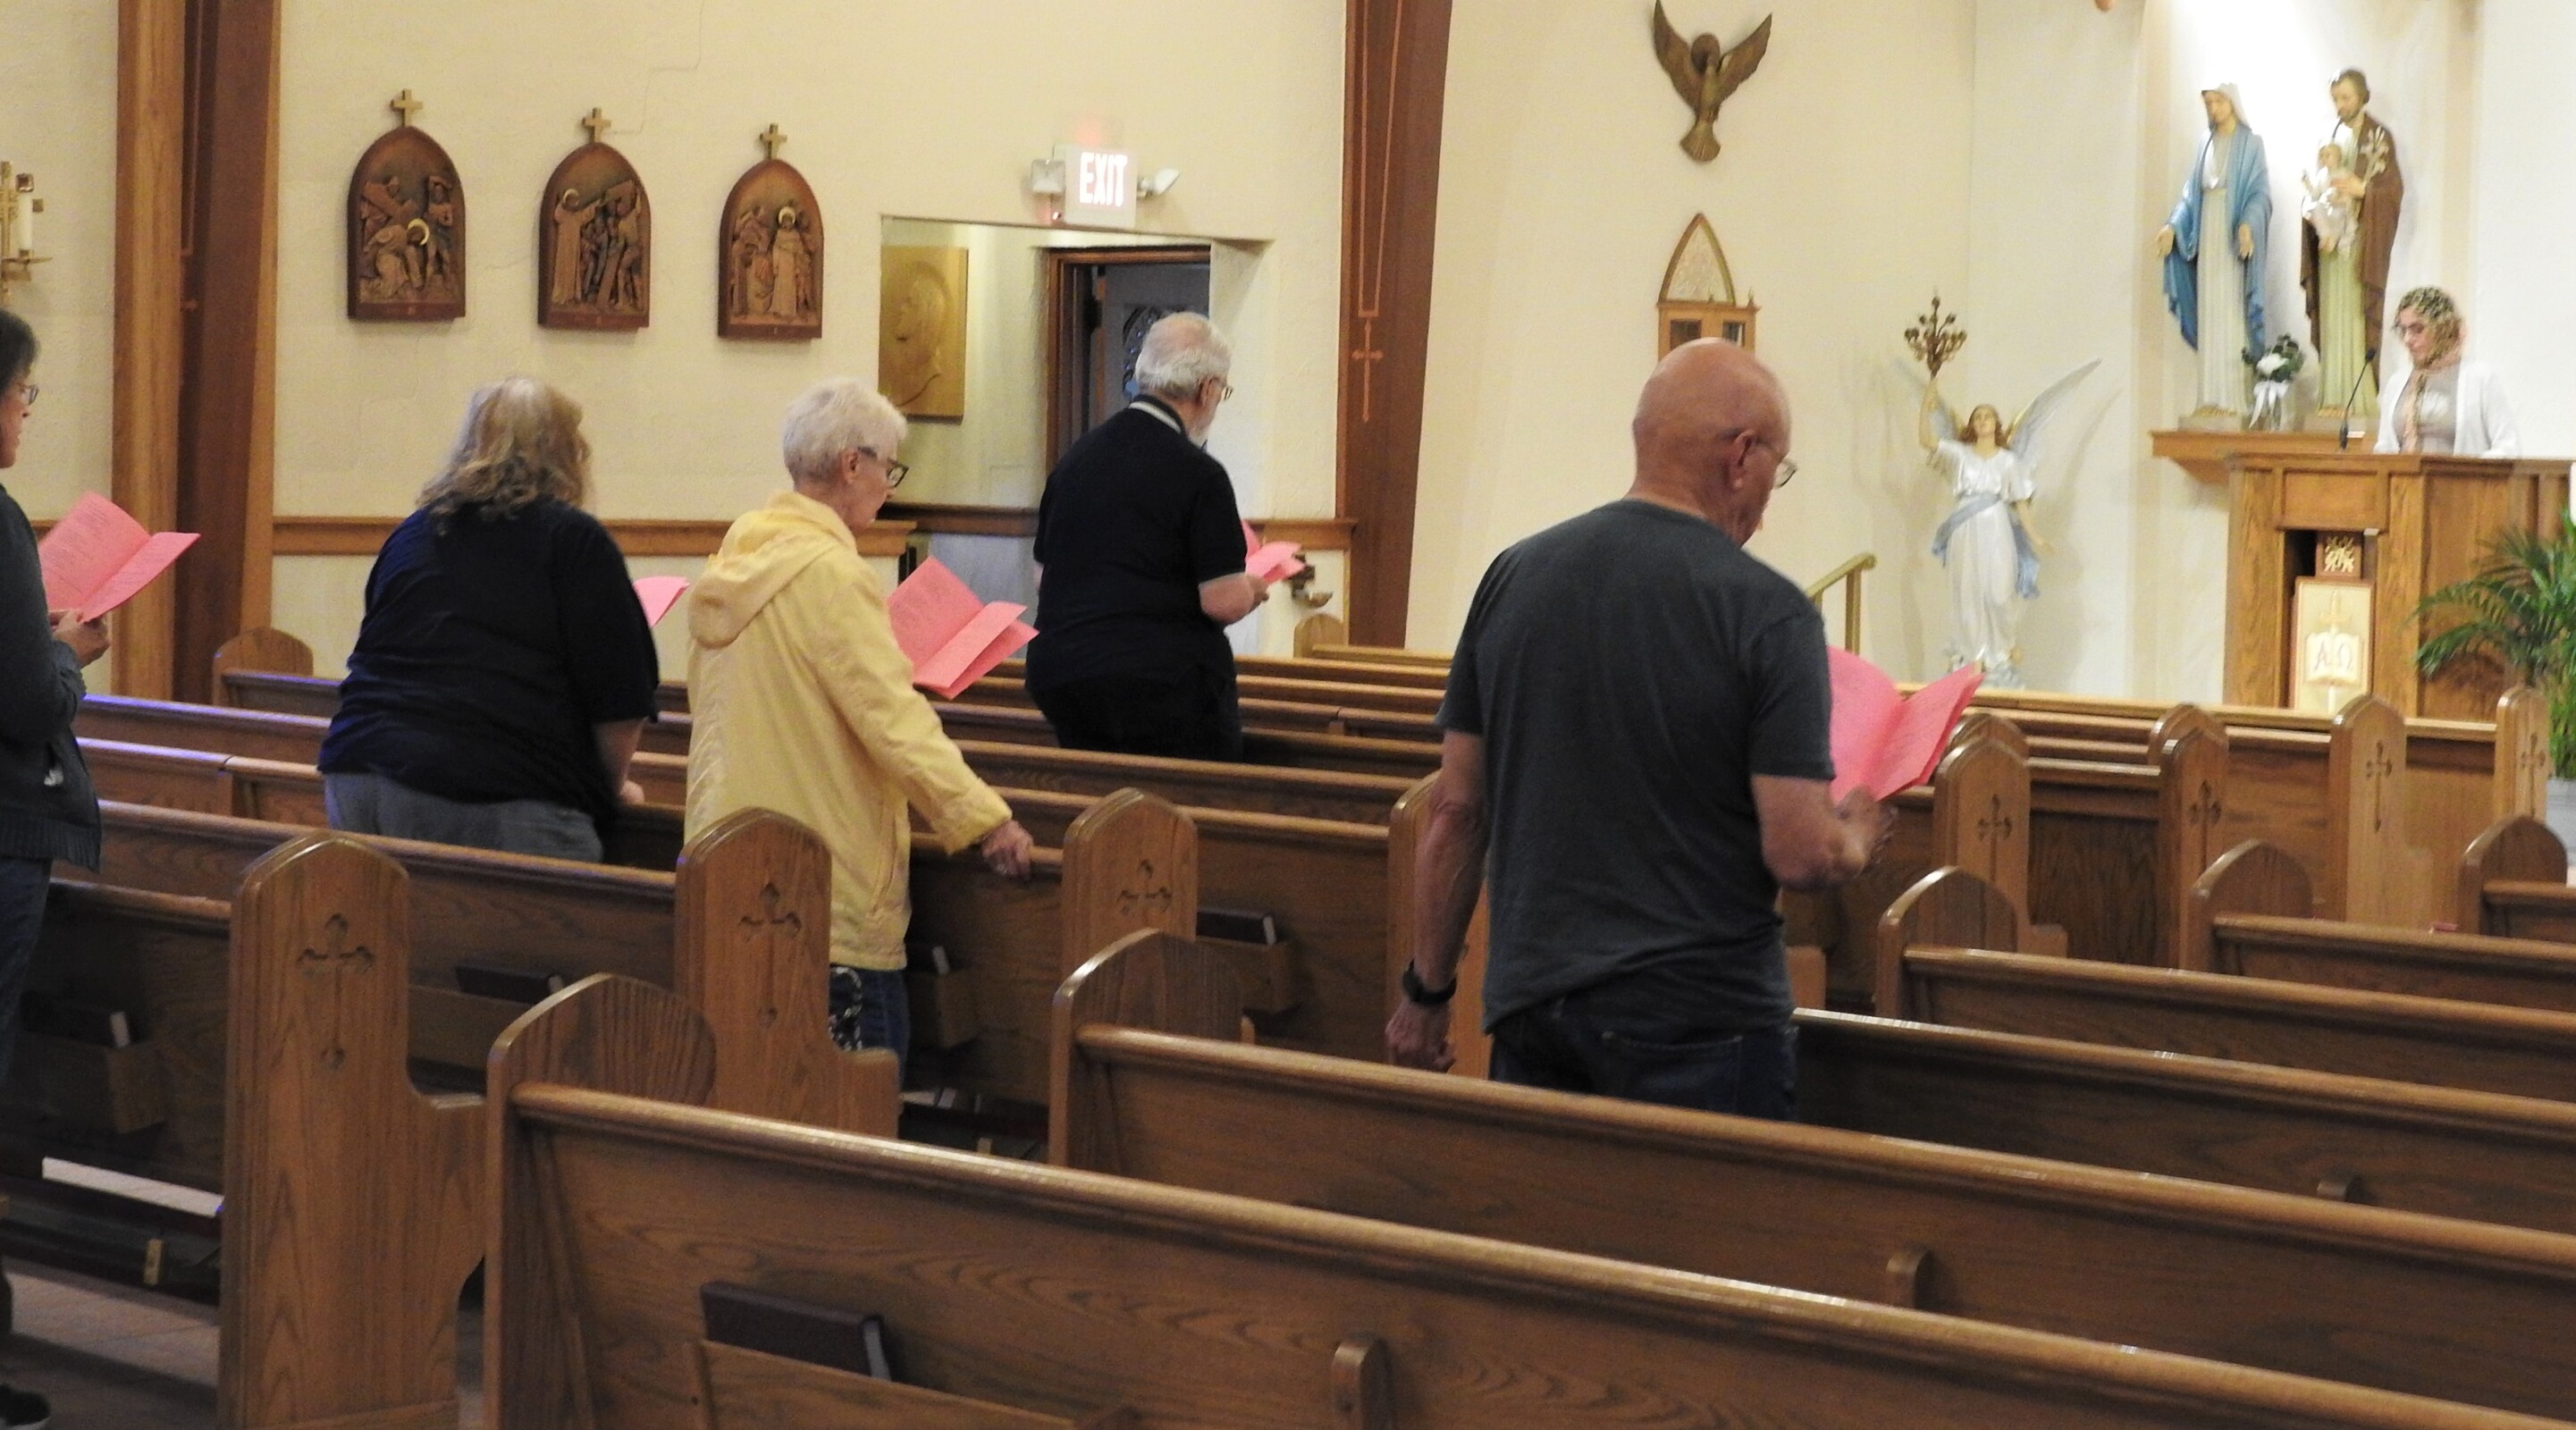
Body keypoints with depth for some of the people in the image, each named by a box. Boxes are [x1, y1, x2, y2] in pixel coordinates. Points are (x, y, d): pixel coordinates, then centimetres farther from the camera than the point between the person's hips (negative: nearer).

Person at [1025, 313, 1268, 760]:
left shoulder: (1076, 457, 10)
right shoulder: (1198, 475, -11)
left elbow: (1044, 577, 18)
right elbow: (1225, 602, -13)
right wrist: (1251, 589, 8)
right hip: (1161, 681, -7)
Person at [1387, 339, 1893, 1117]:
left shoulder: (1512, 577, 4)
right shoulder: (1768, 613, -11)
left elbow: (1456, 810, 7)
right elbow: (1800, 854, -14)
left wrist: (1428, 991, 16)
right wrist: (1858, 836, 9)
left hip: (1528, 1000, 5)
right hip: (1698, 1020, -5)